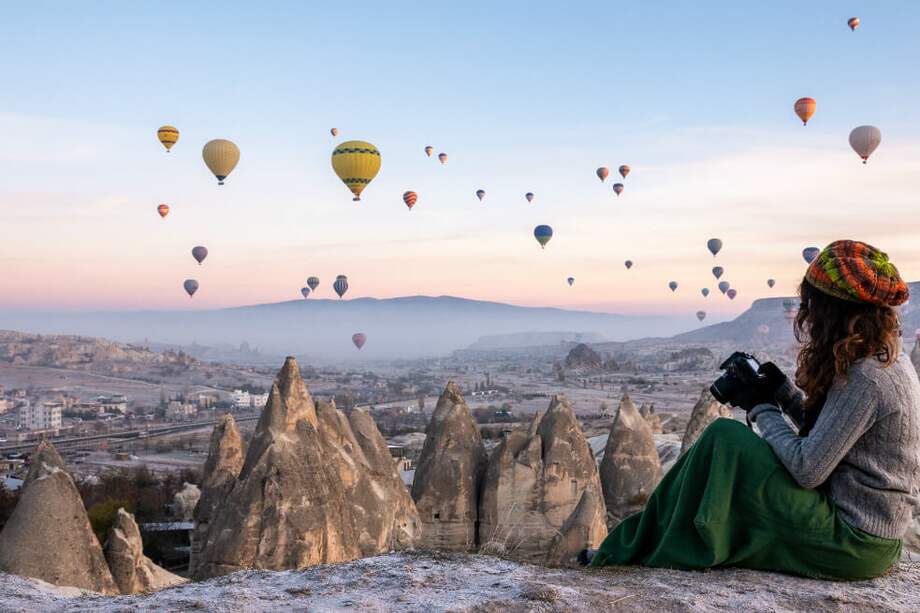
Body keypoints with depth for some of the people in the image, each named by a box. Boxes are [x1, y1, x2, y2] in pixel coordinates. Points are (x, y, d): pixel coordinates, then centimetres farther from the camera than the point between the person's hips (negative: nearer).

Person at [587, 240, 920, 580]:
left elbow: (807, 470, -23)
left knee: (723, 439, -12)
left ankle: (639, 551, 2)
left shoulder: (864, 379, -22)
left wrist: (762, 409, -9)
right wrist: (783, 390, 3)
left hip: (852, 544, -10)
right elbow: (825, 433, 13)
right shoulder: (892, 362, 7)